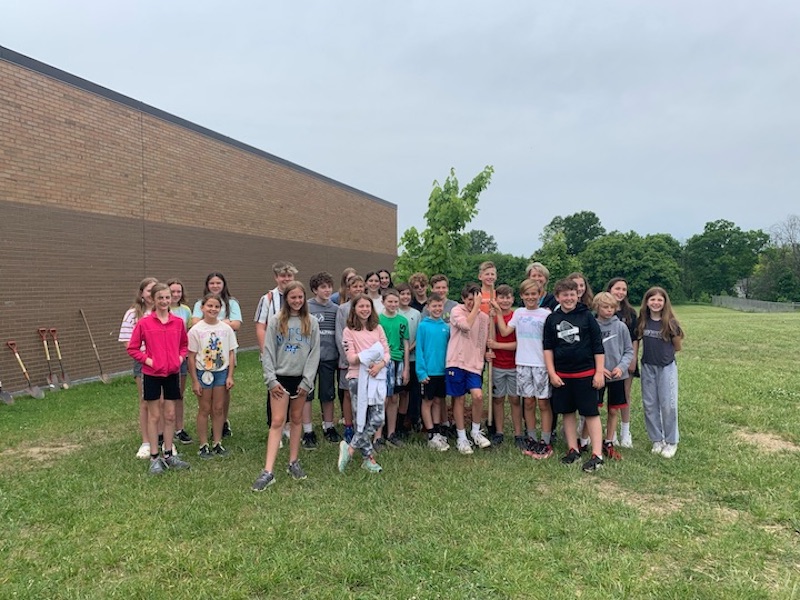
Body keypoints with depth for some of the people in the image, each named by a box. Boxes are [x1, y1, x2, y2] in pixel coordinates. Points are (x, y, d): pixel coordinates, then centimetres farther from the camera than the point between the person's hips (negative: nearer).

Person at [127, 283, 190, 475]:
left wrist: (181, 357, -4)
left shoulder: (178, 322, -1)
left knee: (170, 415, 10)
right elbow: (132, 348, -3)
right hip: (152, 374, -3)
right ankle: (154, 458, 16)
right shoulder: (144, 323, -9)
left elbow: (184, 344, 13)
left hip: (172, 373, 3)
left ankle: (169, 455, 23)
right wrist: (147, 360, -13)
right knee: (154, 416, 7)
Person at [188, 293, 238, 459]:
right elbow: (192, 357, -6)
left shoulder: (226, 328, -2)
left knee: (219, 409, 8)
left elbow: (231, 353, 2)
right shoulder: (196, 330, -8)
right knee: (204, 409, 7)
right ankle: (203, 445, 17)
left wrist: (230, 376, -2)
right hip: (203, 373, -2)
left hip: (221, 372, 2)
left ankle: (217, 443, 20)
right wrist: (195, 381, -7)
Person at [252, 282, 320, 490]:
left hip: (301, 378, 2)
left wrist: (307, 381, -6)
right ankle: (268, 471, -6)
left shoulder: (311, 323, 2)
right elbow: (268, 352, -1)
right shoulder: (275, 322, 0)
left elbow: (314, 353, 0)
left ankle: (293, 462, 24)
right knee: (277, 422, -6)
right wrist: (271, 380, -8)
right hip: (280, 377, -1)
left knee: (296, 419, 12)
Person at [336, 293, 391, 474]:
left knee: (377, 419, -2)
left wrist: (380, 364, -15)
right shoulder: (349, 331, 0)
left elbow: (387, 352, 6)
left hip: (377, 377, 4)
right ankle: (369, 458, 12)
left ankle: (350, 448, 12)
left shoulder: (378, 328, 11)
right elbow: (351, 358, -7)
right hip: (358, 378, -4)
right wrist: (369, 355, -24)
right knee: (362, 420, -1)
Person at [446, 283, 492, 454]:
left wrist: (487, 352, 4)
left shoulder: (484, 317, 11)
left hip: (474, 364, 3)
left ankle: (476, 432, 9)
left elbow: (487, 340, 21)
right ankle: (462, 438, 18)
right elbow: (466, 325, -22)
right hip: (457, 362, -3)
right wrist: (476, 307, -14)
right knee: (459, 399, 5)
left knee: (478, 395, -14)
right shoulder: (456, 311, -3)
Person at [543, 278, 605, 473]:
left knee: (591, 413, -1)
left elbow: (598, 346, -1)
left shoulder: (587, 316, -3)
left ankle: (597, 455, 4)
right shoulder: (552, 319, 4)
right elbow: (548, 347, 6)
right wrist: (552, 373, 0)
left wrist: (599, 372, -5)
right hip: (561, 374, 3)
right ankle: (573, 450, 22)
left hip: (585, 373, -3)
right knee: (567, 412, 10)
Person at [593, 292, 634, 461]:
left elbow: (629, 350, 4)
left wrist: (621, 366, -11)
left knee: (614, 411, 10)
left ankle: (609, 443, 24)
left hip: (617, 376, 2)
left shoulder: (621, 326, -2)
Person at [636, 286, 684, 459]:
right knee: (649, 405, 7)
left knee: (668, 405, -1)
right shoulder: (642, 321, -2)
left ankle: (671, 442, 14)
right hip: (647, 367, 3)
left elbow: (677, 347, 0)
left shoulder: (670, 323, -9)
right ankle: (657, 440, 21)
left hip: (667, 367, -3)